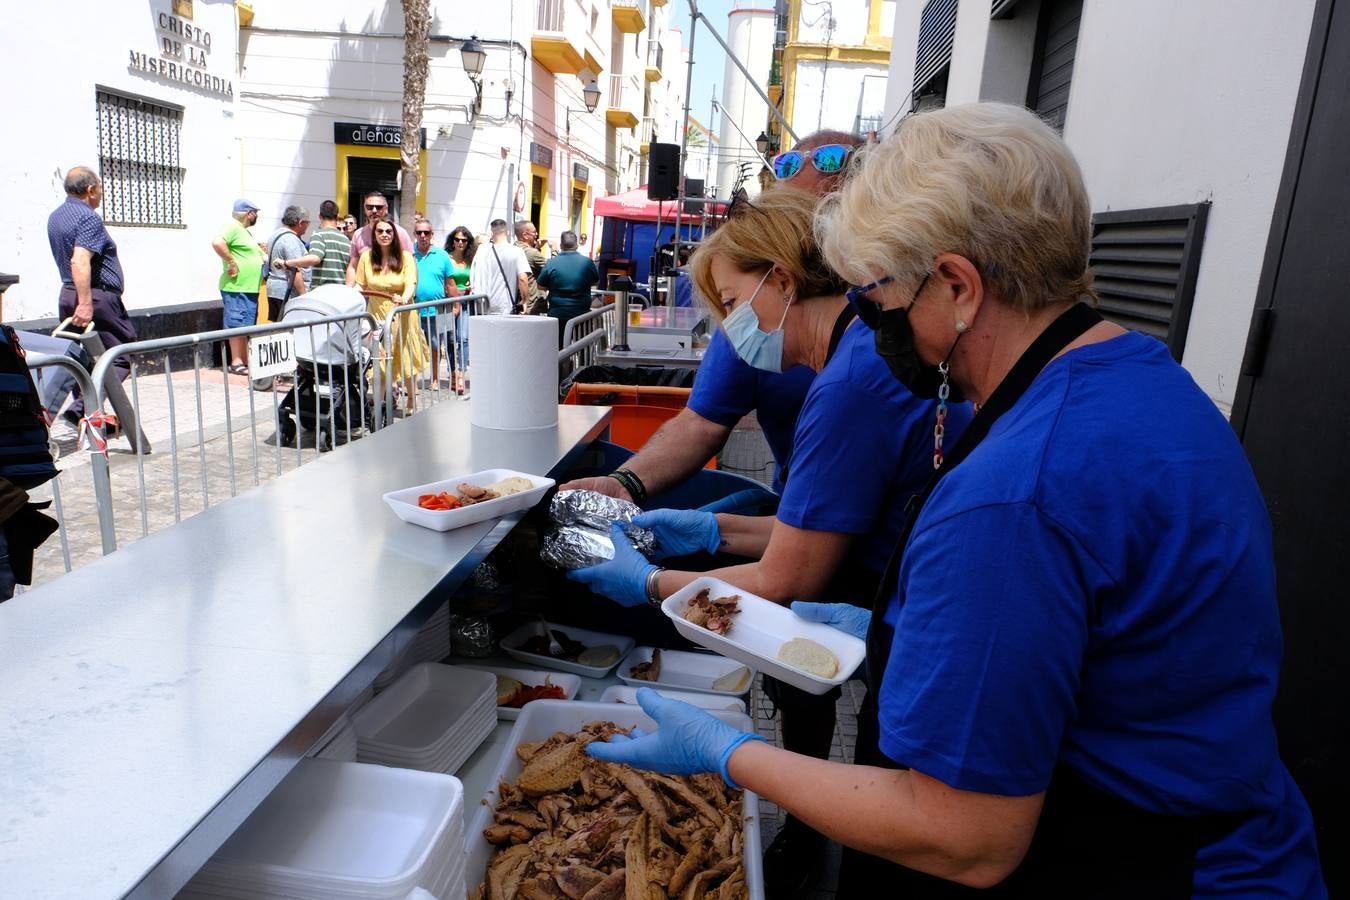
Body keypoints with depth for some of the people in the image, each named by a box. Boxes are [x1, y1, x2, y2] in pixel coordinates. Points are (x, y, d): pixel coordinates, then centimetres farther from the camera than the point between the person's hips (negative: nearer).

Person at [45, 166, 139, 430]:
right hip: (98, 295, -9)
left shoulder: (55, 217, 17)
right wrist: (85, 303, -28)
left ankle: (82, 406, 15)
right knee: (120, 357, -5)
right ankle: (82, 407, -16)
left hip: (68, 294, 9)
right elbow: (80, 262, -25)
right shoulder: (90, 218, -14)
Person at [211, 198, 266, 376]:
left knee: (246, 326, 12)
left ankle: (245, 361, 18)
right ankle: (236, 363, -3)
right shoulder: (233, 227, -10)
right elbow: (217, 243, -26)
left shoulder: (245, 232, 22)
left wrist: (260, 251, 13)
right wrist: (231, 262, -22)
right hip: (236, 288, -10)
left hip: (250, 288, 10)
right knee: (237, 324, -6)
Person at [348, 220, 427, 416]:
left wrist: (404, 299, -36)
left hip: (401, 316, -1)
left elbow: (411, 284, -16)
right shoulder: (367, 256, 3)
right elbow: (360, 286, 8)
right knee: (378, 362, -3)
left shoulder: (405, 257, -3)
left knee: (405, 360, 6)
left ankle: (411, 399, 28)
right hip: (376, 315, 2)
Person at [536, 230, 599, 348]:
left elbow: (540, 286, 4)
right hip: (581, 312, 1)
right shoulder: (587, 262, -4)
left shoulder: (550, 263, -7)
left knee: (558, 348, 6)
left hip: (557, 313, -1)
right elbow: (595, 282, 14)